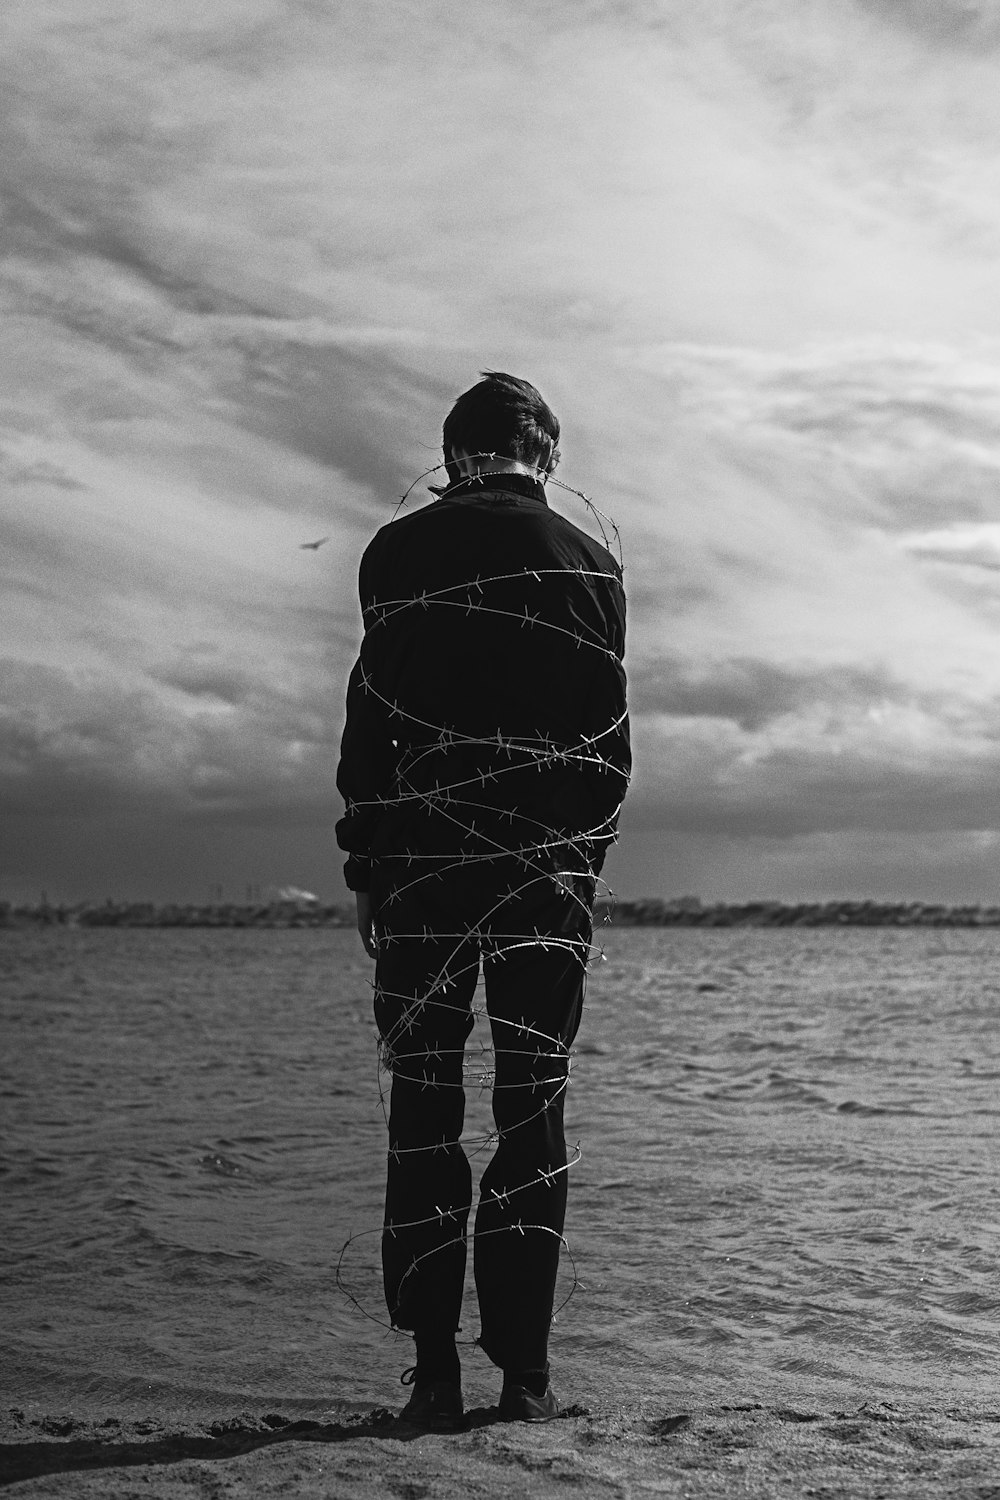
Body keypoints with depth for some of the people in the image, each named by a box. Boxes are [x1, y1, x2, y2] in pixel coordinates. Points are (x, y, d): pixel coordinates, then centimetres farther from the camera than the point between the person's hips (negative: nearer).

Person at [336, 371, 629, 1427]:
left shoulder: (399, 552, 2)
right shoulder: (589, 565, 7)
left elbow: (369, 726, 0)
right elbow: (610, 744, 9)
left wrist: (364, 872, 6)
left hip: (423, 863, -1)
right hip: (550, 868, 1)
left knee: (424, 1112, 3)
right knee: (532, 1114, 3)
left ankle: (435, 1371, 0)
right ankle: (524, 1370, 1)